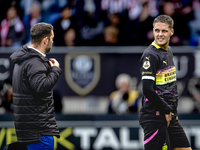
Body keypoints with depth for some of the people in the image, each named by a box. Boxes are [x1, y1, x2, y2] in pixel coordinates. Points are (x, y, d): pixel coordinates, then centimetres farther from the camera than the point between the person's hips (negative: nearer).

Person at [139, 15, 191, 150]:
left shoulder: (169, 51, 14)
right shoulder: (150, 55, -14)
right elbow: (147, 90, -22)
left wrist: (172, 111, 16)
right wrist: (166, 110, -13)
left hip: (170, 118, 9)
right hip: (154, 117, -9)